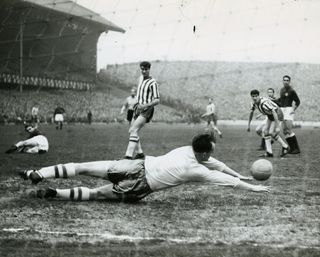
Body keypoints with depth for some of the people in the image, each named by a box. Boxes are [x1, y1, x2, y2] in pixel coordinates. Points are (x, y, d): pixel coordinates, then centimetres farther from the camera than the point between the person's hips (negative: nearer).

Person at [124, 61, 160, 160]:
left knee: (134, 130, -21)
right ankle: (139, 153, 25)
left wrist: (145, 105, -30)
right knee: (131, 131, 12)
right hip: (139, 108, 9)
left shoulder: (153, 83, -14)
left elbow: (157, 100, -19)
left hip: (146, 110, -9)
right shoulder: (141, 78, 12)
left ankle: (129, 155, -25)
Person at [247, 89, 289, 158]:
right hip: (270, 116, 9)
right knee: (266, 132, -2)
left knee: (271, 133, -15)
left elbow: (274, 113, -42)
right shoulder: (254, 102, -8)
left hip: (277, 114, -9)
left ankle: (285, 147, 4)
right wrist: (248, 125, 8)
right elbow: (251, 112, 9)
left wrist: (277, 127, -45)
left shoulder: (264, 102, -36)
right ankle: (269, 153, -2)